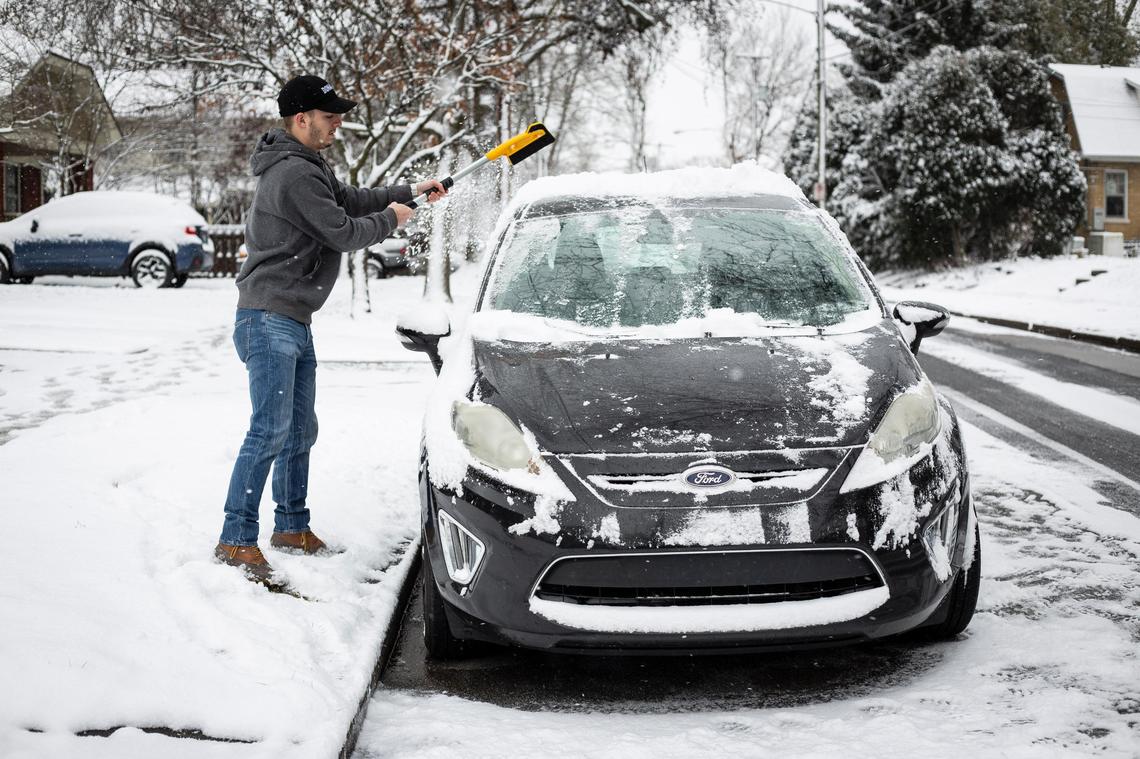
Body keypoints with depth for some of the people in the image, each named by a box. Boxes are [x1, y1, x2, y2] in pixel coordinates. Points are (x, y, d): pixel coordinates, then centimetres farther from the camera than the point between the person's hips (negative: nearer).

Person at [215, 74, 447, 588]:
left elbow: (349, 199, 29)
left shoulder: (307, 168, 17)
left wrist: (410, 191, 24)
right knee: (270, 430, -15)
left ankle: (292, 526, 26)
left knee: (300, 430, 16)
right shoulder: (294, 174, -17)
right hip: (269, 319, -11)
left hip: (294, 323, 11)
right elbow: (343, 233, -15)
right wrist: (390, 219, 2)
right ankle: (236, 541, -13)